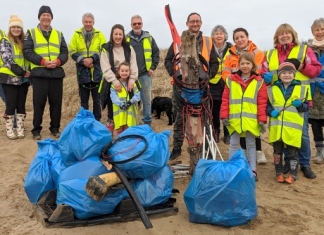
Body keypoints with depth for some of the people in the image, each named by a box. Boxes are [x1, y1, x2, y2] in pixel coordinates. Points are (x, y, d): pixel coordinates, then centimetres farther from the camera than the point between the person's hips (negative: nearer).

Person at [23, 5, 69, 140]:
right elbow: (27, 52, -3)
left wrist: (57, 61, -12)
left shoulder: (58, 34, 16)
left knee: (56, 102, 5)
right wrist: (43, 61, -16)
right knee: (39, 102, -1)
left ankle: (55, 128, 17)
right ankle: (36, 129, 10)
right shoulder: (31, 33, 7)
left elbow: (65, 52, 9)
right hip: (39, 73, -2)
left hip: (57, 73, 3)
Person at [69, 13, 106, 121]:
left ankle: (97, 121, 17)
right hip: (82, 72, 0)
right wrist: (82, 60, -15)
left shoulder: (99, 35, 4)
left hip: (96, 72, 0)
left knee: (97, 99, 6)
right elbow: (72, 52, 0)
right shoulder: (76, 35, 4)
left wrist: (93, 58, -15)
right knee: (84, 99, 8)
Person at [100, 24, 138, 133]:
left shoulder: (129, 48, 4)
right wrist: (115, 81, -23)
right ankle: (110, 123, 21)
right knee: (112, 104, 5)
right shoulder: (106, 49, -4)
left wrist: (132, 80, -16)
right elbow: (106, 69, -12)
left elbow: (133, 66, -3)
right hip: (111, 82, -2)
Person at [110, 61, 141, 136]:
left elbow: (138, 95, -2)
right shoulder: (115, 84, 0)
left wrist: (130, 102, -18)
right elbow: (113, 97, -11)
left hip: (130, 111, 2)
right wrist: (121, 104, -26)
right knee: (118, 129, 1)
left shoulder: (132, 84, 6)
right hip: (119, 111, -1)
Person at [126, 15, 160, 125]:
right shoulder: (126, 38, 3)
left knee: (147, 99, 7)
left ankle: (147, 122, 18)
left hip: (145, 74, 1)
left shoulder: (149, 38, 6)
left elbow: (156, 53, 8)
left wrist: (153, 68, 0)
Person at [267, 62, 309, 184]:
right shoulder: (273, 89, 6)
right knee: (277, 151, 11)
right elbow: (267, 105, 10)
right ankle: (279, 173, 24)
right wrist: (271, 111, -10)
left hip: (293, 127, -1)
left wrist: (300, 105, -14)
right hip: (277, 126, 1)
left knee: (293, 152, 7)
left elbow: (306, 107, 7)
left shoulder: (301, 89, 5)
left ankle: (293, 175, 20)